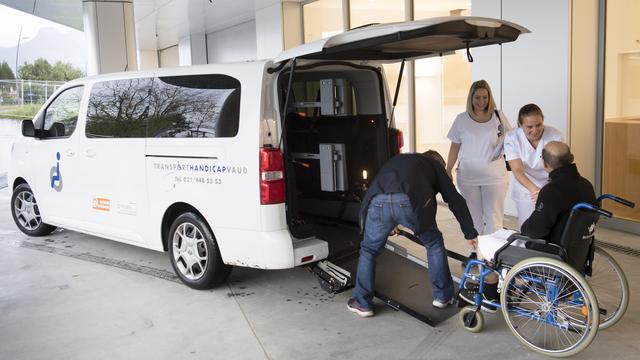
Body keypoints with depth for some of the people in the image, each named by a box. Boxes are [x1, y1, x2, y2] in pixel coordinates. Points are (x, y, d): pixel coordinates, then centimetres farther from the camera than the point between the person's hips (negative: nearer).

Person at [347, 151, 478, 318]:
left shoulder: (397, 160, 42)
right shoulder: (436, 166, 32)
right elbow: (455, 200, 27)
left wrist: (389, 224, 61)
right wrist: (470, 233, 34)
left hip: (378, 202, 3)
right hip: (410, 203, -2)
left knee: (368, 250, 23)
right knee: (435, 245, 24)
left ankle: (362, 303, 27)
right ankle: (442, 296, 34)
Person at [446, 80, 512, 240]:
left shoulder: (499, 117, 1)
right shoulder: (461, 119, 2)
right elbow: (455, 147, 8)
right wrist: (448, 171, 7)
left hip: (495, 176, -1)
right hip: (468, 176, 1)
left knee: (494, 216, 0)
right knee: (473, 217, 8)